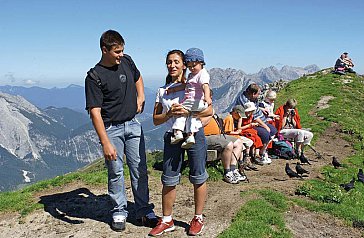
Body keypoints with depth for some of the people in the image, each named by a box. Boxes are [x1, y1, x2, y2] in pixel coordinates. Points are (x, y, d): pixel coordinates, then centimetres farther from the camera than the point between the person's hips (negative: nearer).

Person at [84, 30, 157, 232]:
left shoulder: (127, 61, 4)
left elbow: (138, 78, 26)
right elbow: (95, 112, -18)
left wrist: (140, 98, 9)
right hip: (111, 128, -4)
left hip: (133, 125, 5)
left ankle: (144, 211, 19)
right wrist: (106, 143, -23)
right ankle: (119, 212, 23)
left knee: (140, 170, 7)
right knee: (115, 172, 5)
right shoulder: (94, 76, -14)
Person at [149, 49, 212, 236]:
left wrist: (187, 112, -16)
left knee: (198, 178, 6)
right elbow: (156, 120, 9)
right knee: (168, 180, 3)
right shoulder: (162, 91, 11)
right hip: (172, 136, 3)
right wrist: (169, 114, -11)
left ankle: (198, 218, 23)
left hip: (194, 134, -2)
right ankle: (167, 221, 19)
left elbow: (209, 111, -3)